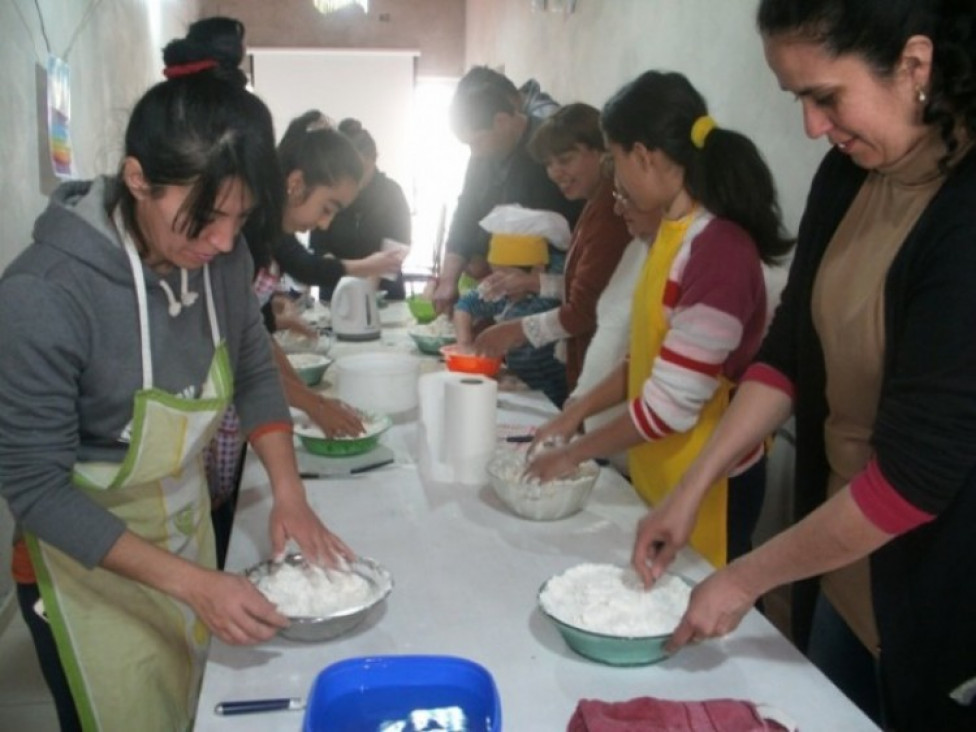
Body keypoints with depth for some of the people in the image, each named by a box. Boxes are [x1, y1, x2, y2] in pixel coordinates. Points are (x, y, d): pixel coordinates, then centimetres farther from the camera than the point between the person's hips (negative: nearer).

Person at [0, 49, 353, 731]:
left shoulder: (221, 256, -15)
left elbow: (254, 373, 2)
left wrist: (289, 492, -12)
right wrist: (190, 582, -28)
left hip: (188, 535, 5)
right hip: (92, 572, -5)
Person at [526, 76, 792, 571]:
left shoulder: (718, 251, -24)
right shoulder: (673, 234, 5)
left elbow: (671, 405, -23)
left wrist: (575, 453, -12)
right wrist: (576, 413, 4)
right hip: (658, 475, 8)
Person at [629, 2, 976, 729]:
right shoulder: (849, 173, -3)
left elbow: (917, 471, -25)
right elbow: (789, 348, 4)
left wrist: (742, 581, -16)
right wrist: (691, 489, -1)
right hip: (840, 560, 7)